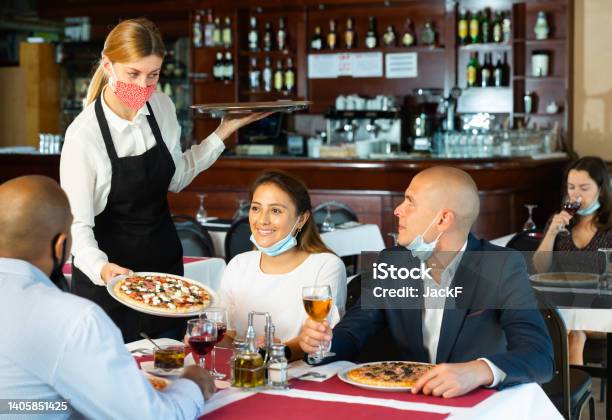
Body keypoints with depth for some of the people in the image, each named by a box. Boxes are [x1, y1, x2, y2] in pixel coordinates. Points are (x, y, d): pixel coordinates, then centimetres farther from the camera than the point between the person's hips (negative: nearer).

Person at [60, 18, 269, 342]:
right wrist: (101, 267, -40)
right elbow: (78, 224, -21)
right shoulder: (84, 135, -21)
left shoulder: (162, 107, -4)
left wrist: (223, 132, 4)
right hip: (110, 276, -5)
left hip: (165, 262, 6)